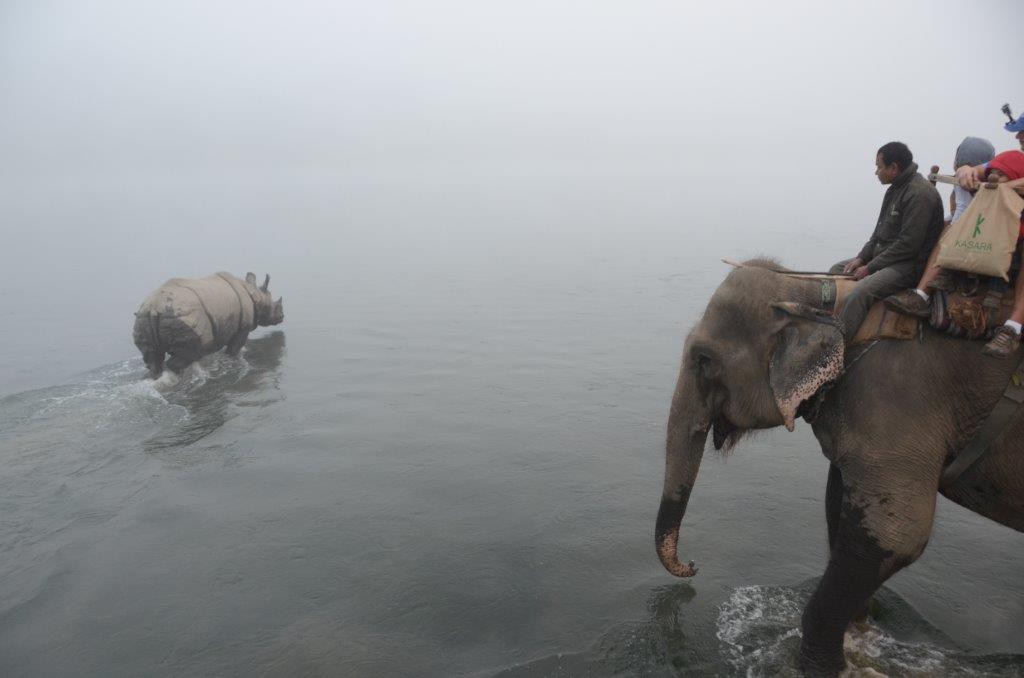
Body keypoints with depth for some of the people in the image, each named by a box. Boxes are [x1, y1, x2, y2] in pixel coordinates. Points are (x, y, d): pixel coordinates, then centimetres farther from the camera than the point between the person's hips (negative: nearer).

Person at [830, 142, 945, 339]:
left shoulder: (919, 194, -18)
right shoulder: (896, 188, 14)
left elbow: (908, 244, -22)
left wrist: (870, 268, -18)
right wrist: (861, 258, 4)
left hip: (909, 264, -11)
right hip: (884, 255, 11)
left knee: (860, 291, -32)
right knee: (837, 271, 6)